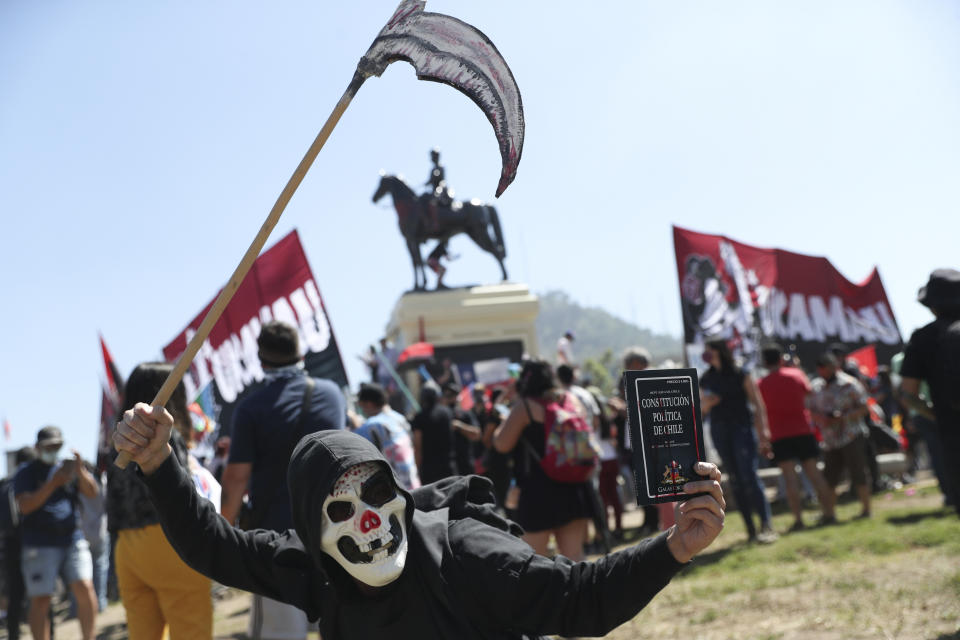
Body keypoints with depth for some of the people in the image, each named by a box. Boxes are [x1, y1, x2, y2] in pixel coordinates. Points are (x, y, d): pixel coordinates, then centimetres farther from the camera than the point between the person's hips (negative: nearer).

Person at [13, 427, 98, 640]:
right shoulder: (26, 473, 5)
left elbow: (92, 492, 3)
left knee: (85, 588, -9)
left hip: (73, 540, 2)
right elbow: (25, 506, -10)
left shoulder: (68, 468, 15)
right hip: (40, 545, -2)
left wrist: (80, 472, -16)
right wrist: (54, 482, -20)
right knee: (41, 600, -4)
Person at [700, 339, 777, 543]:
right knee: (736, 480, 3)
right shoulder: (706, 379, 12)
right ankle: (750, 528, 7)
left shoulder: (740, 375, -1)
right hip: (719, 431, 5)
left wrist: (763, 433, -9)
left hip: (742, 428, -4)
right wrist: (706, 403, -4)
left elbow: (758, 404, -1)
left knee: (749, 476, -14)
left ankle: (767, 525, -14)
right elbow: (703, 408, 20)